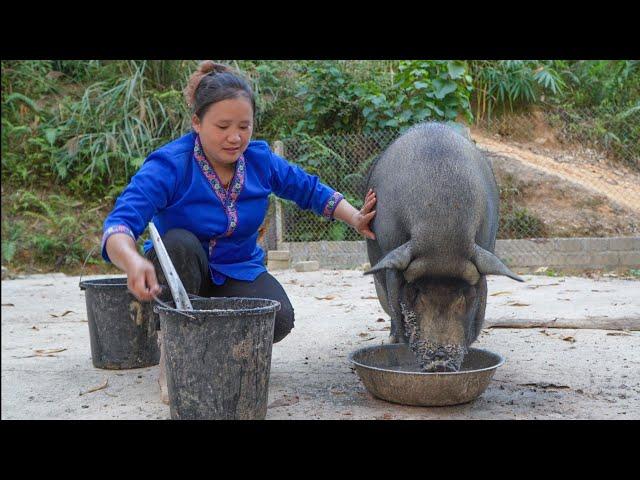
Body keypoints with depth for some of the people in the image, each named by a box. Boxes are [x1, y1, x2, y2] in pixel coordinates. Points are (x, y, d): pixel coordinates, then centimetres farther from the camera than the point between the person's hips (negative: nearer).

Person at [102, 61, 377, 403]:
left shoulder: (260, 159, -10)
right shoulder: (169, 165, -25)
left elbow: (310, 190, 7)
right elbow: (119, 223, -39)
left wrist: (355, 219, -7)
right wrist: (133, 262, -62)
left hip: (239, 271, 3)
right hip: (180, 273, -3)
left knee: (279, 318, -25)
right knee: (179, 243, -36)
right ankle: (173, 355, -22)